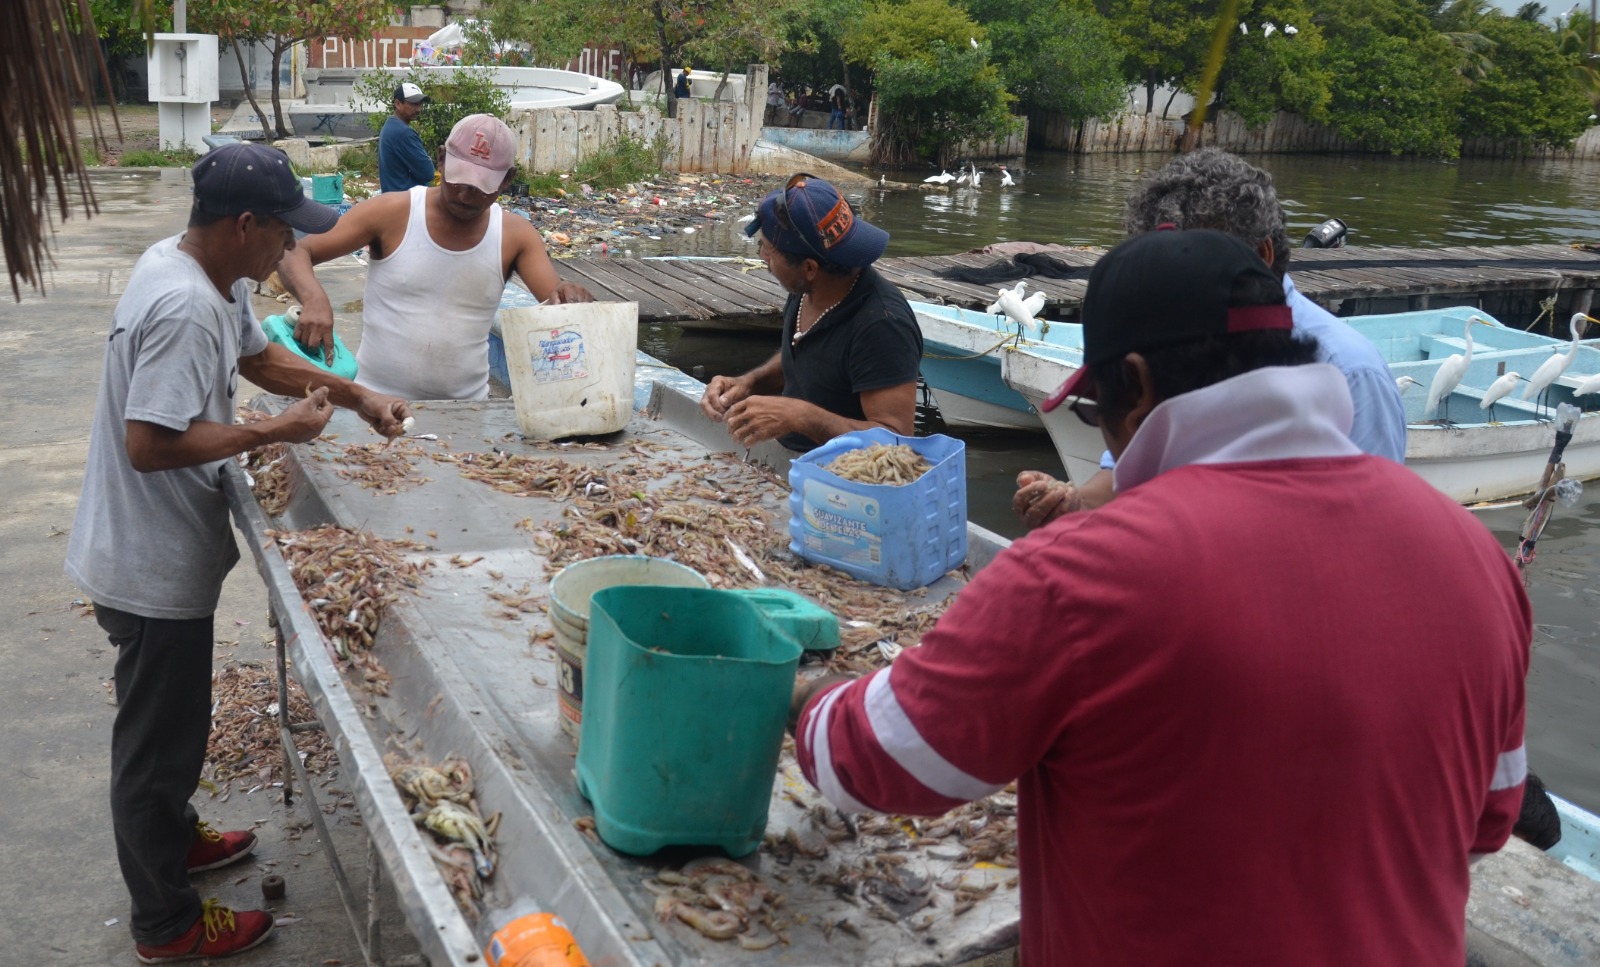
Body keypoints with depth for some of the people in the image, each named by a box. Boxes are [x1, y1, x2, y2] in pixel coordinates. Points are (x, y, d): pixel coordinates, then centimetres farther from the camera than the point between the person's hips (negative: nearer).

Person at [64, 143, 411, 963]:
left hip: (165, 553, 10)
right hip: (153, 569, -10)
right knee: (158, 736, 6)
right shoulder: (183, 309, -29)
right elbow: (150, 444, -31)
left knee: (170, 721, 27)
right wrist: (275, 432, -23)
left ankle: (173, 836, 49)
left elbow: (259, 356, 17)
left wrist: (357, 396, 8)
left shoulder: (212, 276, 3)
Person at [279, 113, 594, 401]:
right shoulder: (392, 214, -4)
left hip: (465, 410, 4)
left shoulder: (516, 236, 1)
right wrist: (315, 299, -25)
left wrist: (574, 299, -30)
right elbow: (296, 255, -3)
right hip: (375, 400, -3)